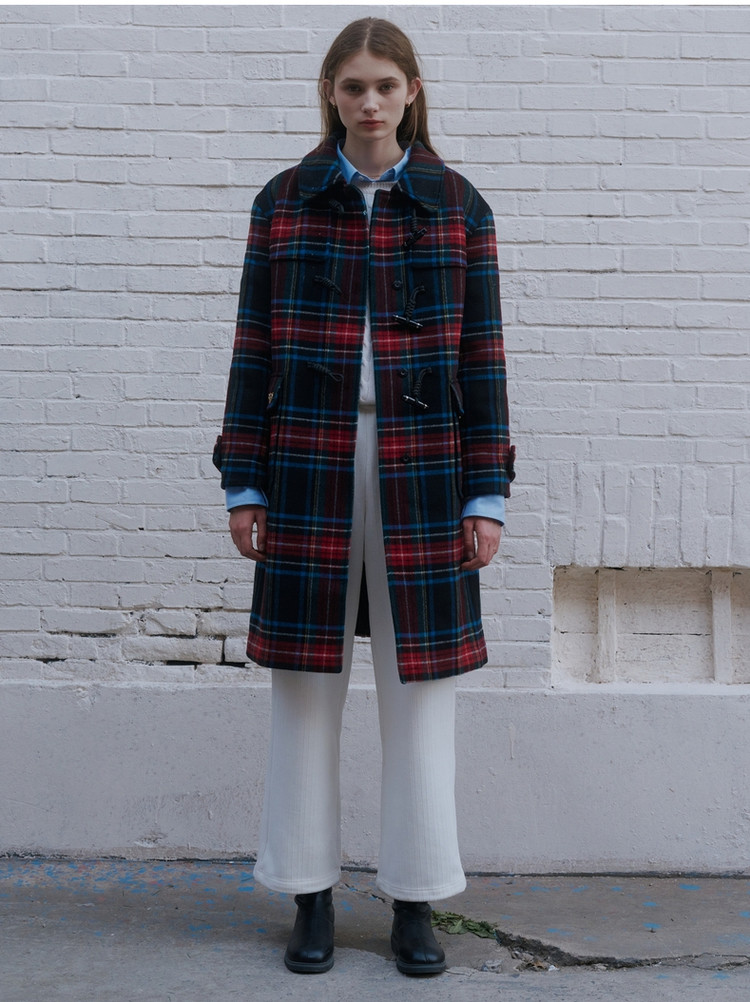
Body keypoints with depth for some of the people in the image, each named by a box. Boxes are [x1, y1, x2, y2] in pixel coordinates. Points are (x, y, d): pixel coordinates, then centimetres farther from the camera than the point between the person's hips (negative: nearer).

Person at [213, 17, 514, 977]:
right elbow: (254, 348, 6)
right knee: (305, 681, 5)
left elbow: (482, 356, 4)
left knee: (420, 683, 4)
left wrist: (486, 493, -1)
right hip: (309, 466, 1)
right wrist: (243, 484, 1)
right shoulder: (284, 202, 7)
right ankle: (312, 899, 20)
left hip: (423, 469, 0)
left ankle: (414, 904, 18)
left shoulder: (458, 205, 6)